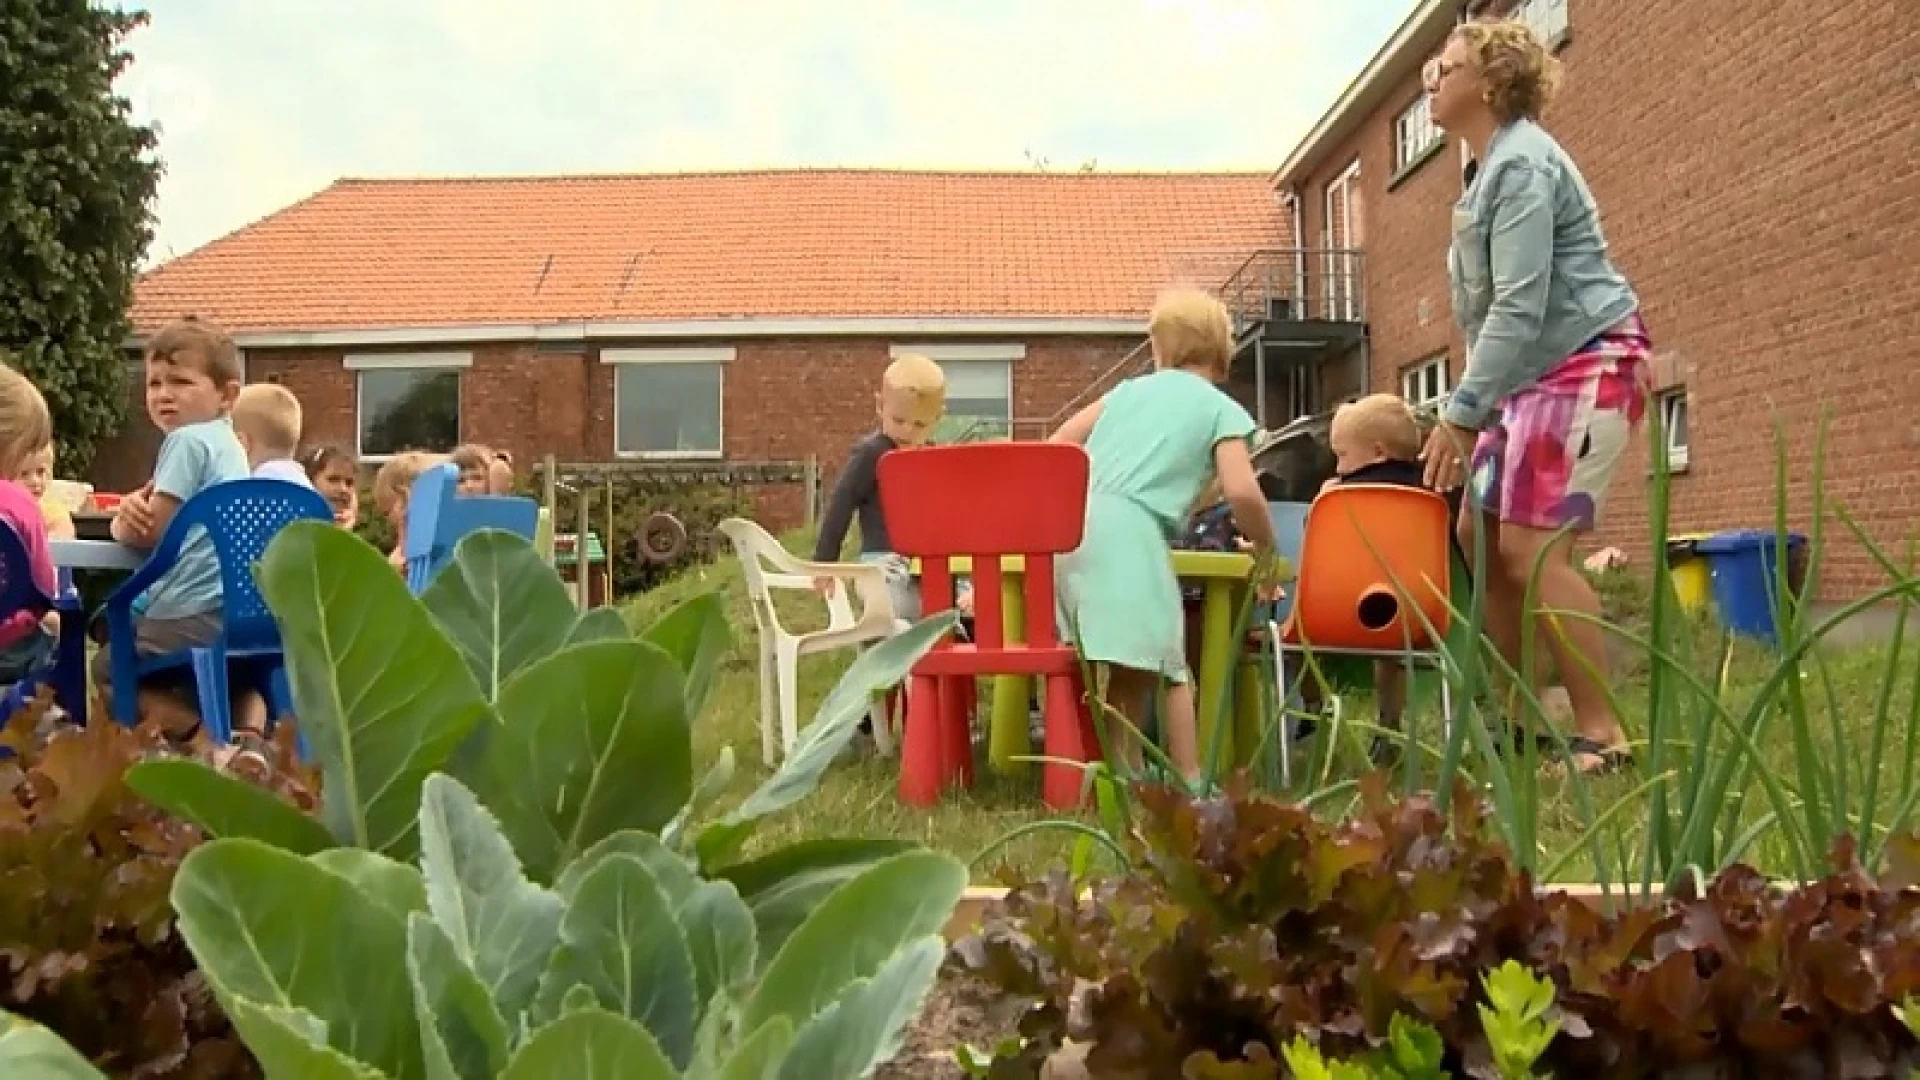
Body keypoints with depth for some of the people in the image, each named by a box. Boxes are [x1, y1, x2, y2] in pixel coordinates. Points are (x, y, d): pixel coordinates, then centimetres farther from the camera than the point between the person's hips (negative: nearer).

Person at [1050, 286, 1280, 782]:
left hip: (1067, 528, 5)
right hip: (1130, 533, -5)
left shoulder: (1127, 389, 27)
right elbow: (1242, 493, -1)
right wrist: (1266, 551, 15)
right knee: (1136, 670, -4)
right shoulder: (1223, 410, 13)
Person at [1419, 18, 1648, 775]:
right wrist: (1476, 407, 18)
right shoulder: (1494, 166, 16)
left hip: (1588, 360, -10)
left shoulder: (1521, 164, -15)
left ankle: (1601, 733, -11)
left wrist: (1461, 413, -24)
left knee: (1531, 546, -17)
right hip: (1535, 371, 10)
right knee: (1481, 533, 7)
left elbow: (1519, 306, -23)